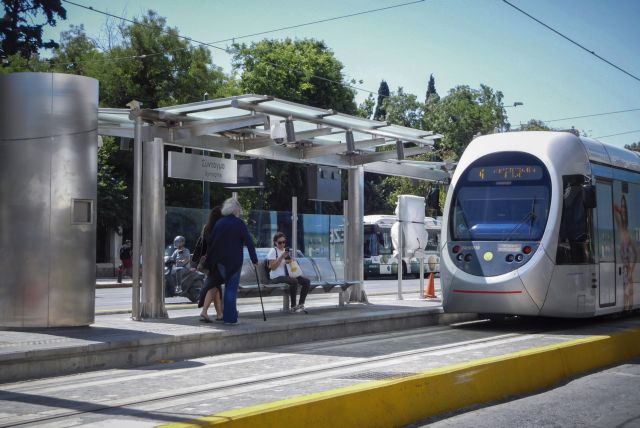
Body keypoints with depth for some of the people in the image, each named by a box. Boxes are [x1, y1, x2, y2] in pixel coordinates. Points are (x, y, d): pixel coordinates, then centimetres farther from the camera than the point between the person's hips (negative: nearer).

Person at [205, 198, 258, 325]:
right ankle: (230, 318, 0)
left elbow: (209, 240, 7)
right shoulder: (239, 223, -8)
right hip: (235, 261, -4)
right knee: (231, 288, 1)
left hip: (220, 261, 4)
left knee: (228, 286, 20)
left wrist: (210, 259, 17)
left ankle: (229, 314, 25)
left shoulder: (219, 223, 5)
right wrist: (254, 259, -8)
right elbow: (249, 242, -13)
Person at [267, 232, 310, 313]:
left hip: (287, 275, 8)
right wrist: (282, 257, -20)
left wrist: (290, 260, -1)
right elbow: (273, 267, -15)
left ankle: (301, 305, -6)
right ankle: (293, 306, -24)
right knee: (294, 281, -34)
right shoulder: (273, 251, -6)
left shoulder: (286, 250, 15)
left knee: (306, 281, -9)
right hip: (277, 277, -8)